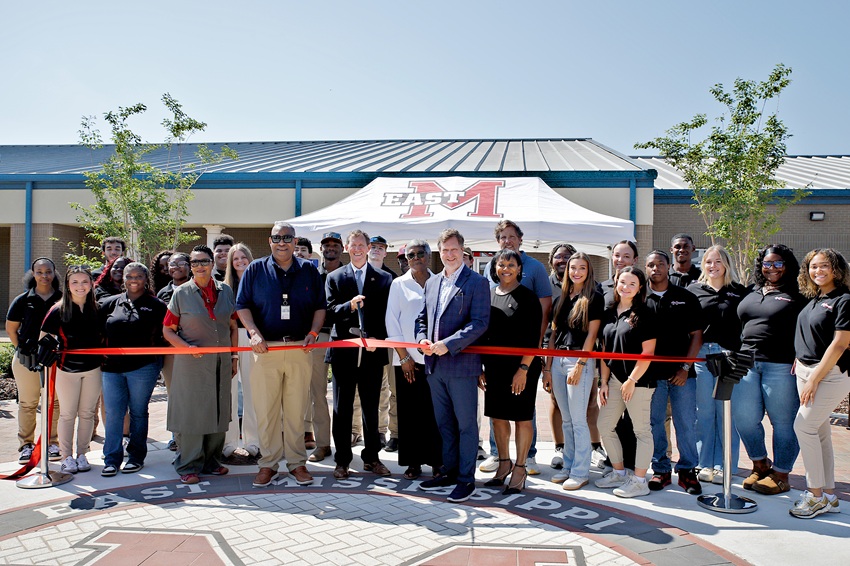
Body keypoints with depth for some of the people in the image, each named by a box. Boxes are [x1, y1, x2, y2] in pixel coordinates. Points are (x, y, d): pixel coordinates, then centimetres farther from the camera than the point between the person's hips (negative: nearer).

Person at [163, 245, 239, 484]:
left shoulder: (226, 291, 8)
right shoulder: (181, 293, -1)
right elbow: (168, 330, 1)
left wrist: (234, 357, 9)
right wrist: (187, 347, -15)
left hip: (221, 362, 4)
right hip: (192, 363, -3)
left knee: (219, 412, 10)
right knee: (192, 412, 0)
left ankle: (211, 461, 24)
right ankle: (188, 466, 13)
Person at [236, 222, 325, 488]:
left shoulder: (309, 270, 10)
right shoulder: (255, 269, 7)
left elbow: (320, 307, 12)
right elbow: (242, 306, 5)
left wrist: (313, 333, -3)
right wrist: (254, 333, -9)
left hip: (300, 349, 1)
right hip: (265, 347, 0)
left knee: (297, 410, 5)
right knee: (265, 410, 3)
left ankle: (297, 462, 17)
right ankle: (268, 463, 15)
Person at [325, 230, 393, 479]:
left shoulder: (384, 278, 7)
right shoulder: (335, 278, 7)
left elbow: (388, 314, 4)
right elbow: (330, 312, -3)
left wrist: (378, 339, -9)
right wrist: (350, 305, -22)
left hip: (372, 352, 0)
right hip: (343, 351, 0)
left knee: (371, 408, 9)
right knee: (342, 409, 6)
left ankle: (371, 457, 22)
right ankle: (342, 460, 16)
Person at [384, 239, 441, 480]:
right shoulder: (399, 284, 6)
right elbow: (392, 321, 2)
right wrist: (403, 356, -4)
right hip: (407, 357, 0)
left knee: (435, 410, 0)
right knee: (409, 411, 2)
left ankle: (436, 460, 12)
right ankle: (413, 462, 12)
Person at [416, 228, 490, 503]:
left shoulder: (477, 282, -6)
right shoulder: (431, 283, 14)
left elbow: (480, 323, -14)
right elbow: (422, 318, 20)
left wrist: (448, 344, -20)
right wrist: (422, 339, -1)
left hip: (462, 364, -6)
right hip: (434, 365, 6)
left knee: (466, 424, 3)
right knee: (444, 423, 16)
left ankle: (466, 479, 14)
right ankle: (449, 472, 30)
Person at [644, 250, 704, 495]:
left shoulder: (686, 298, 5)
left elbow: (696, 335, 4)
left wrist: (686, 367, -4)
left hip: (681, 373, 0)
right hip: (651, 373, 1)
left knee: (686, 424, 4)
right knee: (654, 423, 6)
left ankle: (687, 470, 18)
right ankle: (661, 470, 18)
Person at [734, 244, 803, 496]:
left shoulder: (796, 296, 1)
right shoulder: (752, 293, 17)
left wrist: (799, 360, -14)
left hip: (781, 366, -5)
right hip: (747, 363, 5)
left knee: (783, 422, 3)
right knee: (743, 418, 4)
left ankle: (781, 475, 18)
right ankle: (760, 464, 25)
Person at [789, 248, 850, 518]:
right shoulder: (813, 300, 12)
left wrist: (814, 379, -17)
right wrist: (800, 361, 7)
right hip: (805, 371, 8)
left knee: (803, 426, -12)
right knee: (819, 431, 10)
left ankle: (816, 494, 0)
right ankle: (828, 495, 19)